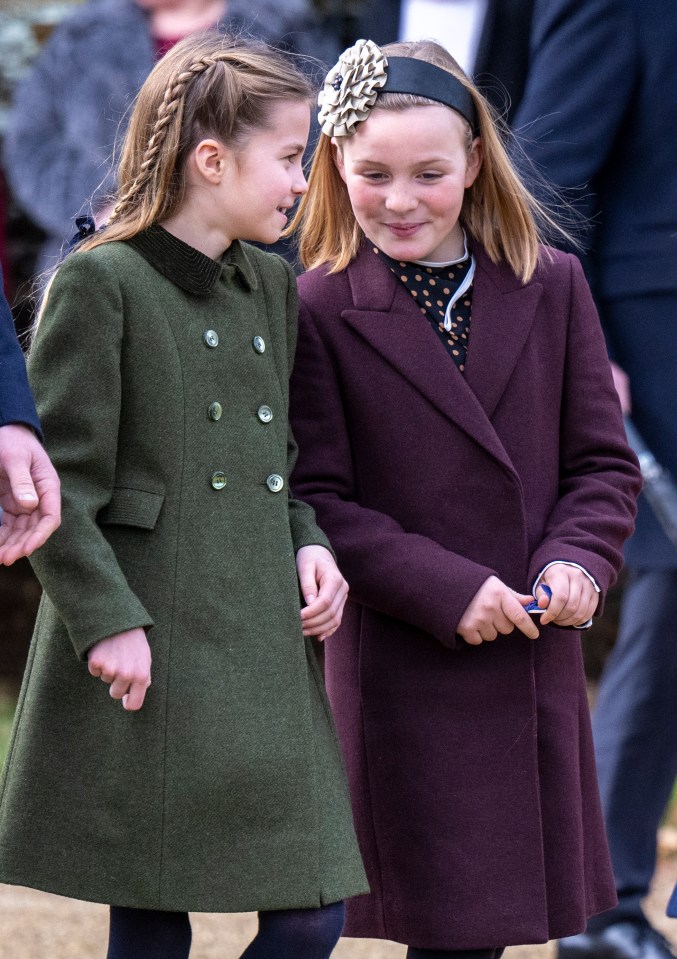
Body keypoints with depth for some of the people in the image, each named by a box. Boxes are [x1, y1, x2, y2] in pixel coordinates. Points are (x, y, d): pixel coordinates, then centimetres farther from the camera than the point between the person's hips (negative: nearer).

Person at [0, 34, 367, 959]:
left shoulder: (271, 286, 15)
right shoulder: (100, 283, -8)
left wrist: (310, 545, 5)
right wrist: (107, 620, -16)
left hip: (265, 653, 7)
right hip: (148, 671, -7)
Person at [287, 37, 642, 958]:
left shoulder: (552, 286, 6)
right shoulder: (318, 311, -6)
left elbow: (602, 458, 9)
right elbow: (317, 499, -8)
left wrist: (580, 559, -11)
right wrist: (447, 590, -17)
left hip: (538, 657, 4)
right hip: (400, 667, -4)